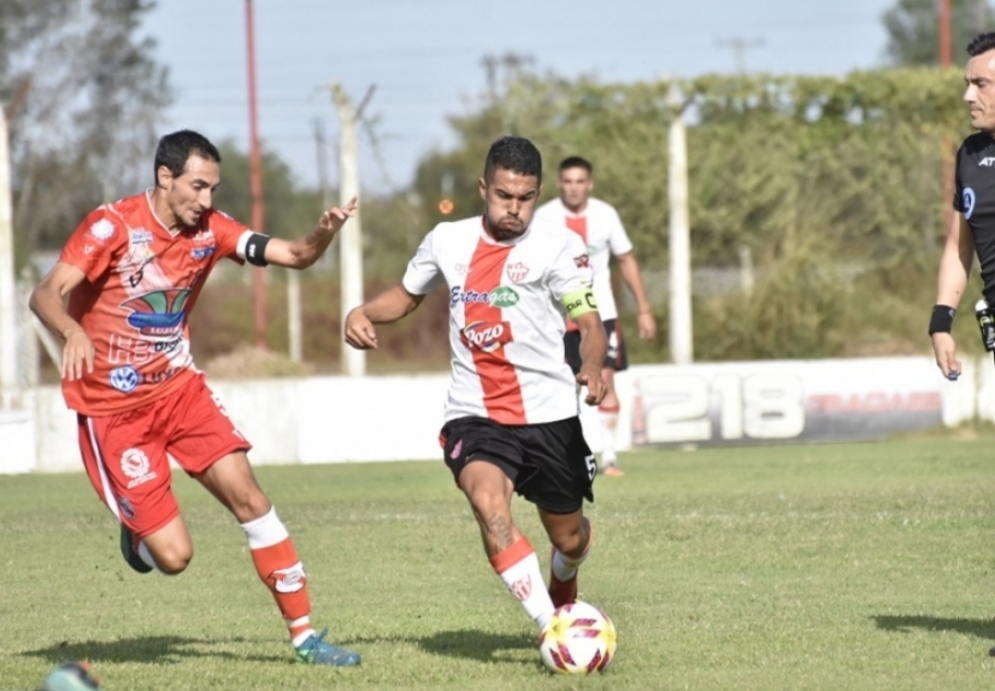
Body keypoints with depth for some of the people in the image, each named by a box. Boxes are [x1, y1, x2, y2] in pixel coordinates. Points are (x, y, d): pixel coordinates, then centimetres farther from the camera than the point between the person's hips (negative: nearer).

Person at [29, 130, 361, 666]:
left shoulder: (209, 229, -1)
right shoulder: (112, 225, -16)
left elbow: (293, 255, -4)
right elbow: (46, 295, -24)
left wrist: (324, 232, -26)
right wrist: (73, 332, -46)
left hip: (178, 387, 5)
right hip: (112, 406, -5)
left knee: (247, 496, -9)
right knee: (173, 554, -10)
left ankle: (303, 635, 0)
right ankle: (137, 531, 28)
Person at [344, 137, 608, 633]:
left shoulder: (557, 246, -7)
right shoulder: (447, 242, 3)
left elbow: (588, 322, -14)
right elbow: (406, 295, 21)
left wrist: (592, 367, -36)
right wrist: (362, 313, 0)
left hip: (548, 414, -1)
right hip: (475, 415, 1)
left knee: (569, 538, 14)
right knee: (488, 503, -30)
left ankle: (564, 596, 52)